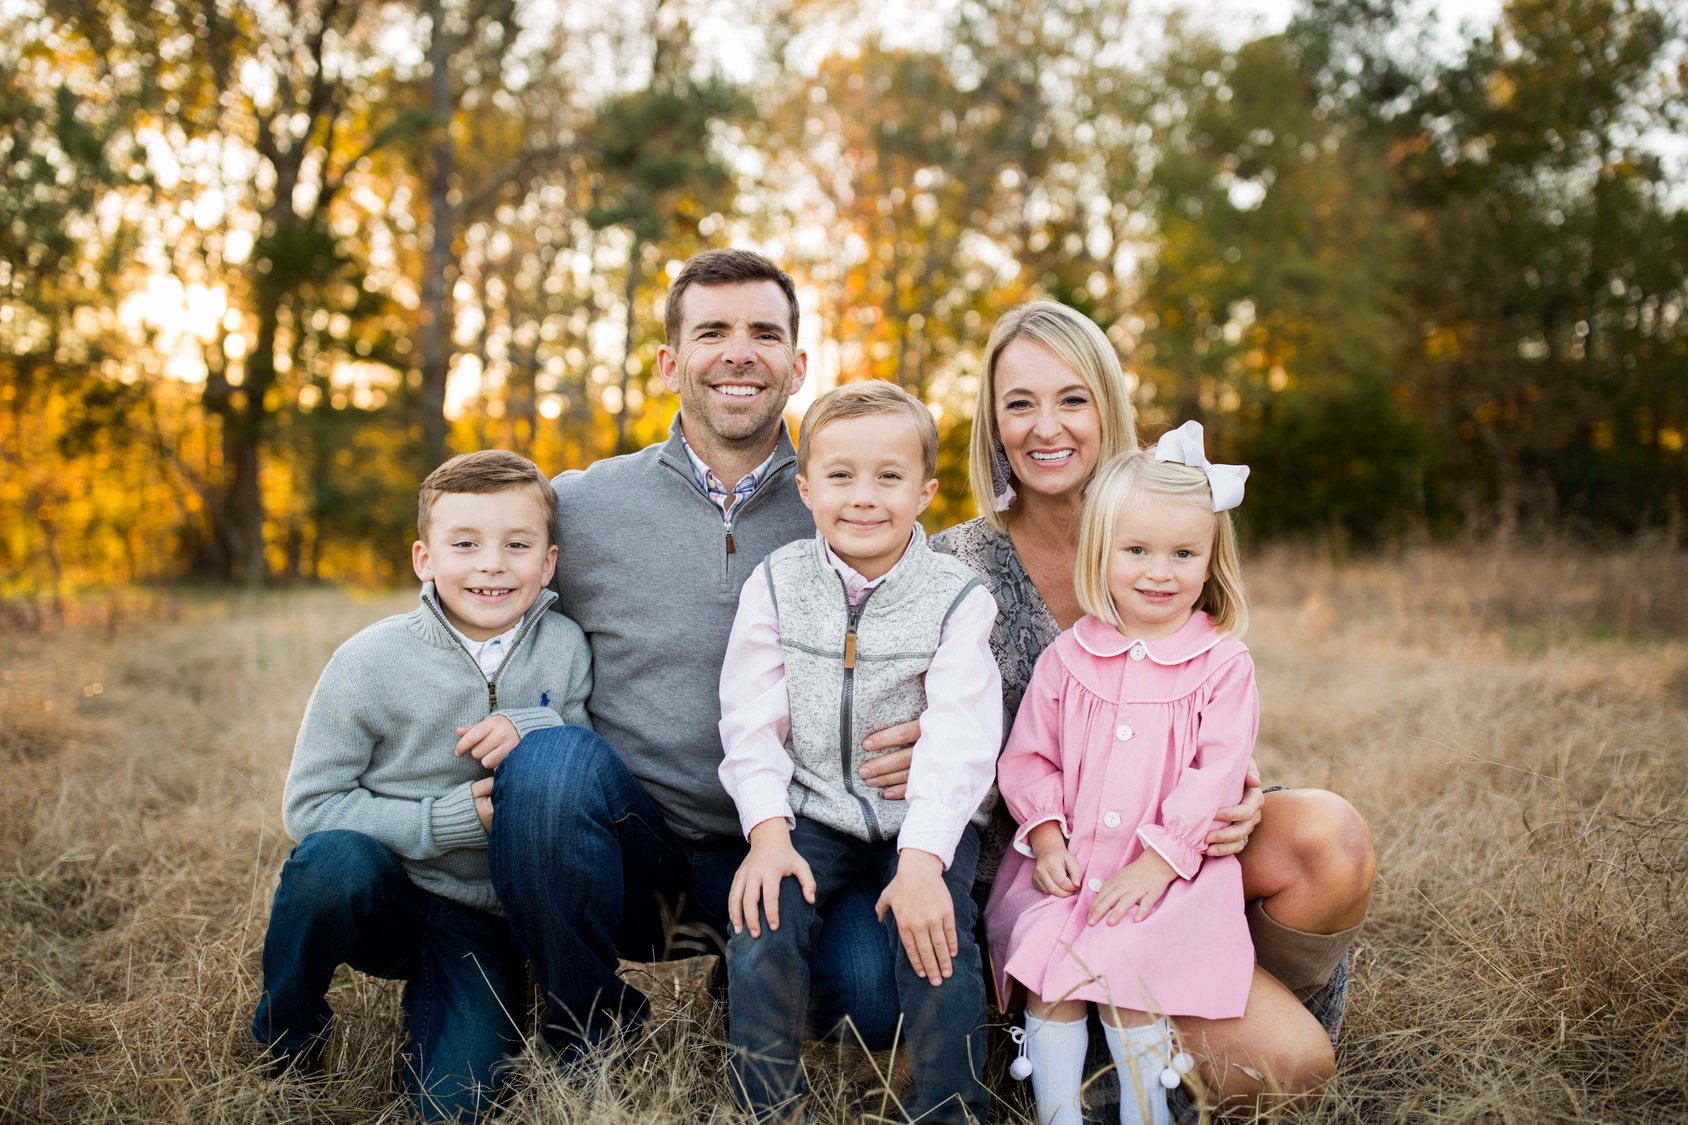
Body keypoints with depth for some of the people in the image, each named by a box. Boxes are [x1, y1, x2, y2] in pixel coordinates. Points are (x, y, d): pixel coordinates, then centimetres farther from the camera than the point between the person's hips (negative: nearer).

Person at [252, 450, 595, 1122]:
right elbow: (308, 807, -11)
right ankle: (285, 1037, -5)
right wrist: (450, 820, -22)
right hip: (379, 896, 0)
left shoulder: (564, 648, -6)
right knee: (336, 858, -36)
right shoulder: (371, 662, -13)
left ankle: (430, 999, 16)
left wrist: (535, 731, -22)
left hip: (484, 920, 1)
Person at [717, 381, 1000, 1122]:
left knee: (934, 940, -22)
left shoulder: (958, 600, -6)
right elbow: (752, 722, -3)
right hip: (811, 810, 2)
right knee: (761, 927, -19)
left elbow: (958, 739, -15)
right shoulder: (776, 585, 0)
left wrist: (922, 859, -26)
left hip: (925, 816, -1)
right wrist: (767, 830, -16)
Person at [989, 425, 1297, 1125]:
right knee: (1045, 963, -18)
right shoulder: (1068, 657, 6)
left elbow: (1217, 773, -8)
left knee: (1125, 964, -22)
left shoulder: (1223, 664, -1)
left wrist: (1158, 861, -16)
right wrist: (1046, 834, -7)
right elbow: (1029, 757, 9)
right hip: (1068, 866, 3)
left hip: (1172, 872, -2)